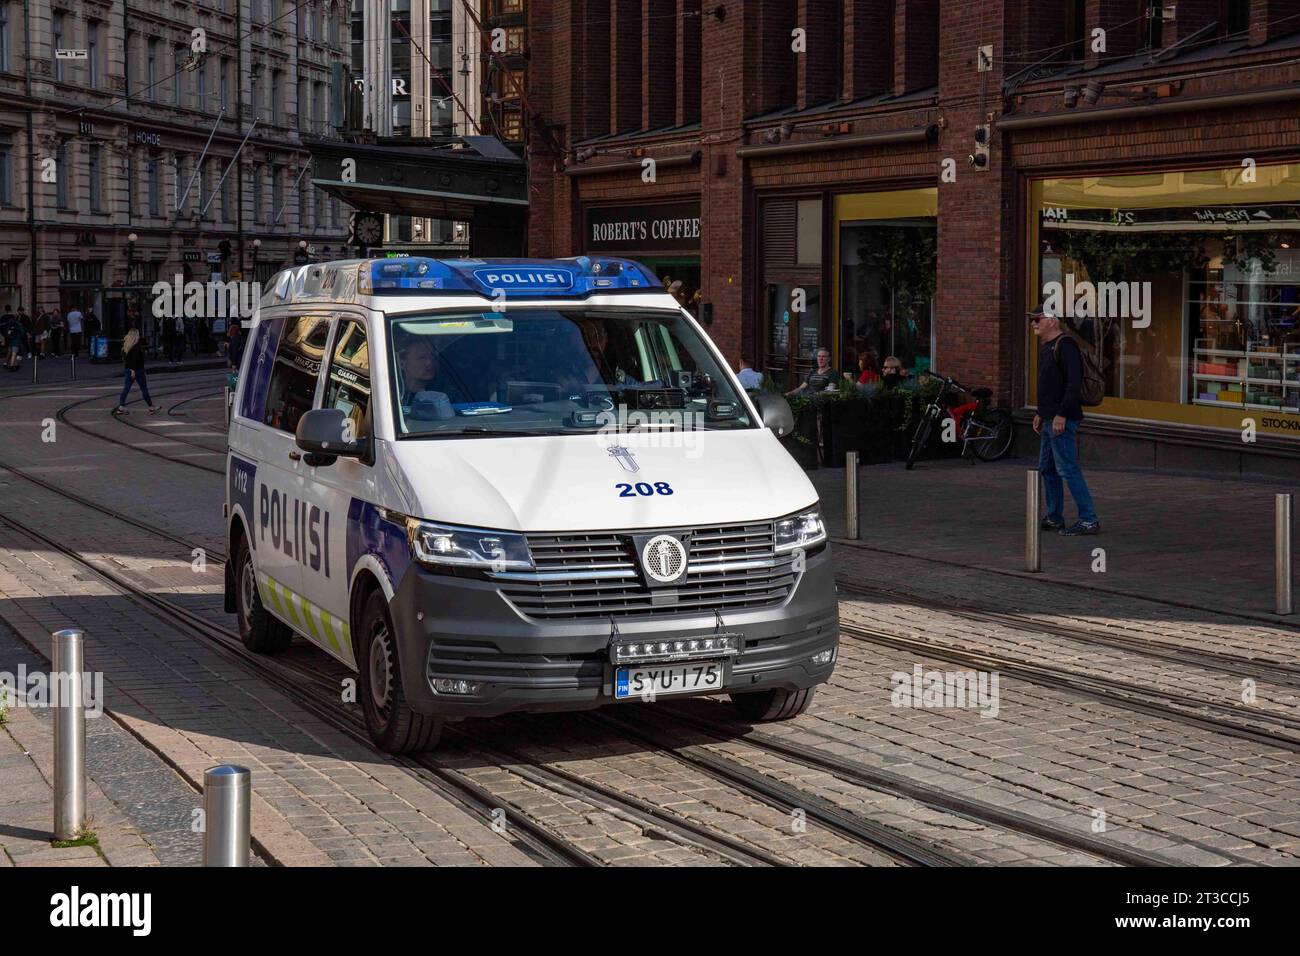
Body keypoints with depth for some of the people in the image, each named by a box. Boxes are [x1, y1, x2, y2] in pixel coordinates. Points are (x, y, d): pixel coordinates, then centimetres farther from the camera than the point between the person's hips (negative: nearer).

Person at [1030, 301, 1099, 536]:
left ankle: (1089, 520, -9)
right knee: (1047, 468, 15)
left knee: (1068, 469, -11)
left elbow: (1074, 382, -23)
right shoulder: (1047, 347, 18)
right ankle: (1054, 518, 24)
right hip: (1050, 419, 11)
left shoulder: (1065, 345, -14)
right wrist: (1041, 413, 23)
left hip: (1062, 420, -11)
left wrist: (1061, 414, -25)